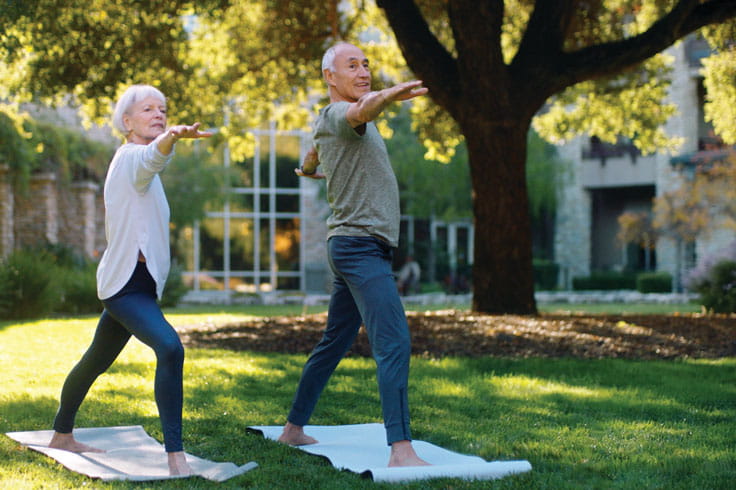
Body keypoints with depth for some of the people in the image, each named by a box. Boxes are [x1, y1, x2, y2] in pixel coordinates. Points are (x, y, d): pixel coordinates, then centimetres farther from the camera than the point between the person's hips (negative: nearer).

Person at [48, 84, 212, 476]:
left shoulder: (129, 160, 17)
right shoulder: (131, 156, -12)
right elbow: (153, 156, -38)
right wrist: (173, 136, -58)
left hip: (136, 282, 11)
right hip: (126, 281, -11)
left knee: (97, 360, 24)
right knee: (170, 348, -29)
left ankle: (61, 435, 41)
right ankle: (175, 455, -33)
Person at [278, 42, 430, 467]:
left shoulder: (332, 124, 21)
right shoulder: (338, 113, -10)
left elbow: (314, 154, 43)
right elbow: (362, 111, -35)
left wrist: (308, 168, 68)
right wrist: (391, 96, -57)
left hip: (358, 248, 11)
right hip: (360, 245, -11)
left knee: (334, 344, 18)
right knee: (395, 344, -21)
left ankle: (294, 429, 28)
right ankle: (402, 451, -30)